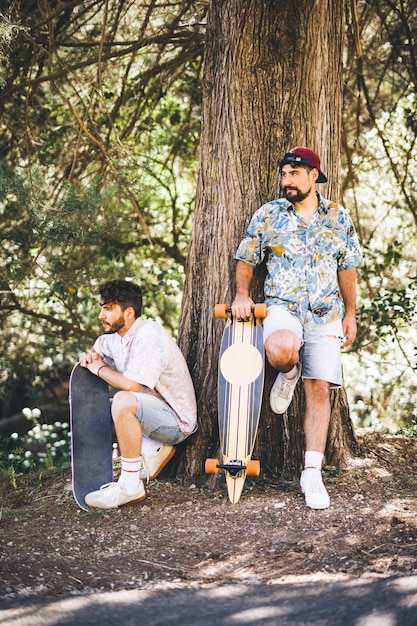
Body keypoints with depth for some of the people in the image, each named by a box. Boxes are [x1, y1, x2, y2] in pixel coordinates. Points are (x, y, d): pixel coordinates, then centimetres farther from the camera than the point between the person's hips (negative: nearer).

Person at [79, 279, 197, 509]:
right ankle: (155, 449, 4)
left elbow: (131, 384, -31)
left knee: (124, 401, -35)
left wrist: (100, 369, -14)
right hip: (151, 411, 10)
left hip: (176, 421, -10)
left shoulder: (149, 336, -22)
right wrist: (89, 356, 1)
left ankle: (130, 486, -25)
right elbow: (97, 348, 26)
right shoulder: (115, 337, 4)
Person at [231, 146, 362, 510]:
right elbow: (245, 259, 11)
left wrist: (350, 314, 13)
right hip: (282, 307, -2)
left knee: (319, 389, -4)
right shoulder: (268, 215, 5)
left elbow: (347, 268, 15)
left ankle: (312, 473, 3)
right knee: (280, 351, -36)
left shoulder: (338, 217, 9)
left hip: (326, 314, 2)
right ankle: (289, 374, 4)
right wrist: (242, 295, -5)